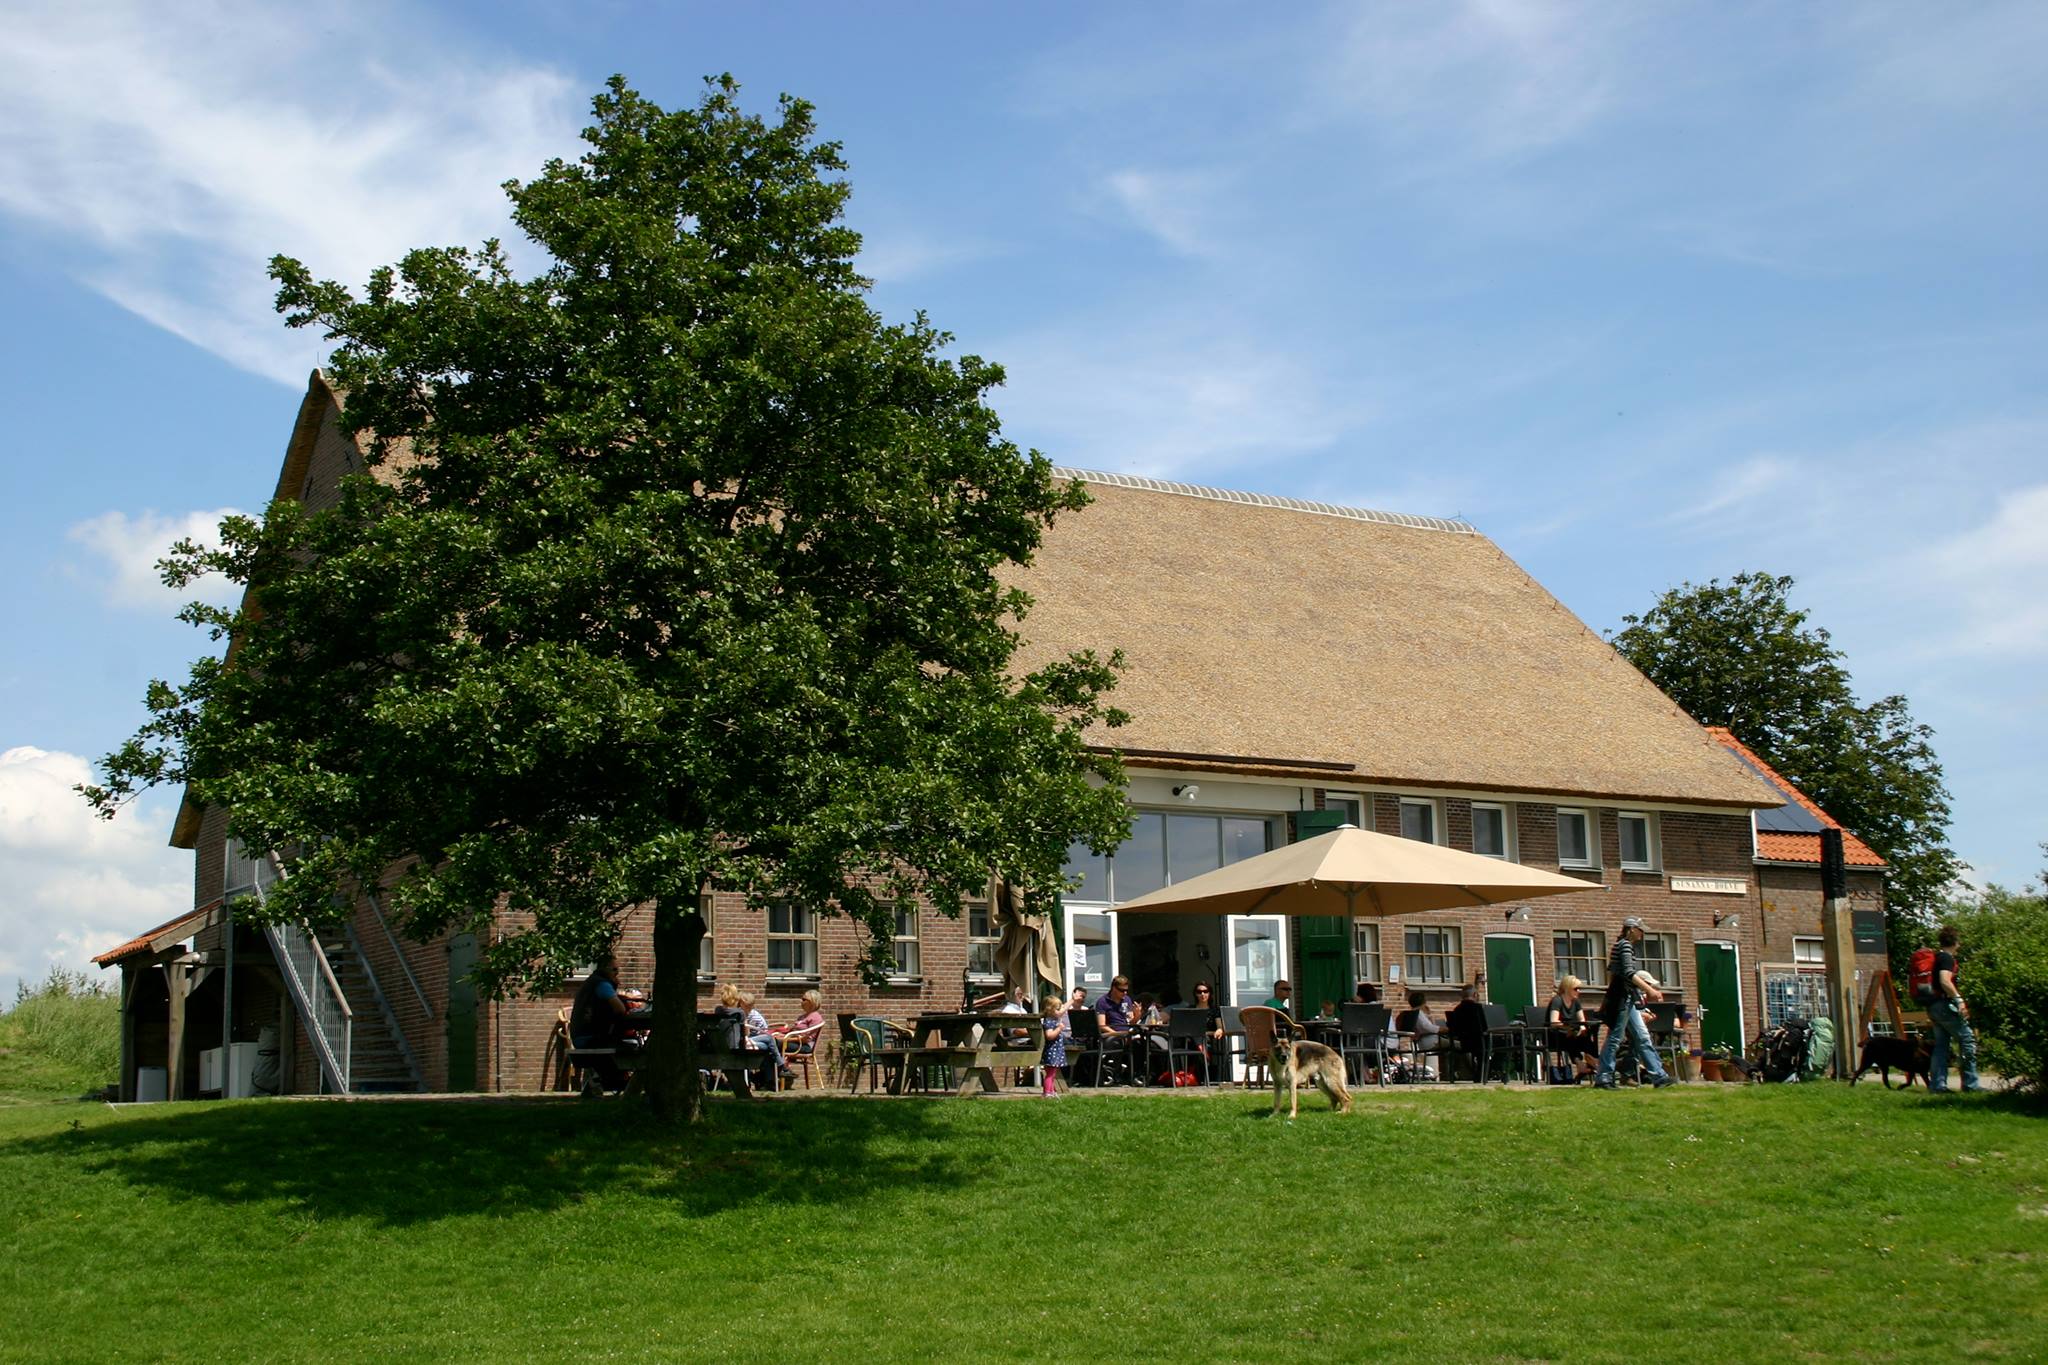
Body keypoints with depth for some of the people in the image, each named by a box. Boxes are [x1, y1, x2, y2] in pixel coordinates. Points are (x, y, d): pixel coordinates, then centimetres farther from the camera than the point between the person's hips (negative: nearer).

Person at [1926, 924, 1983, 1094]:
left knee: (1941, 1044, 10)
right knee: (1968, 1041, -3)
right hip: (1945, 1004, -9)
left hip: (1932, 1006, 9)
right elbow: (1945, 981, -26)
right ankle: (1970, 1084, -3)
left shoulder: (1935, 957, 17)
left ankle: (1937, 1085, 6)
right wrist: (1959, 999, -24)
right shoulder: (1947, 958, -11)